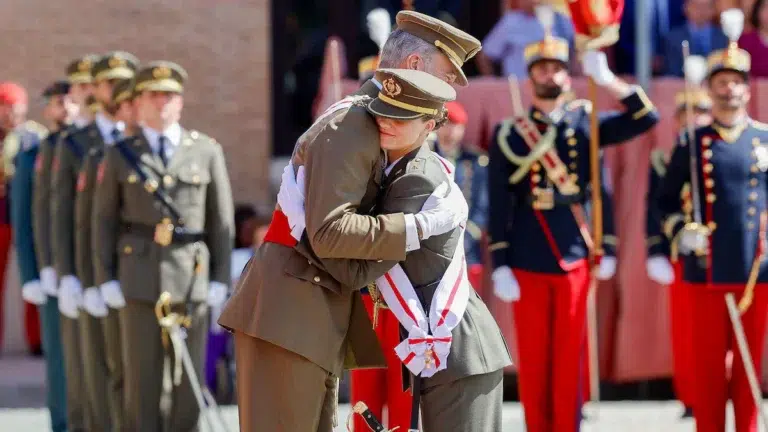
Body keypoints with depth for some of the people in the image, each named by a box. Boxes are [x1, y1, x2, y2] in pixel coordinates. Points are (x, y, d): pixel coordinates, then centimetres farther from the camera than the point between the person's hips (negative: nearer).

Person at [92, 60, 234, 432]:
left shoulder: (207, 151, 7)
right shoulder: (119, 156, 7)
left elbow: (222, 220, 6)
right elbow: (103, 220, 6)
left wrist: (220, 279, 0)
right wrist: (106, 279, -1)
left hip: (192, 277, 0)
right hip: (139, 280, 0)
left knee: (189, 373, 1)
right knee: (141, 373, -1)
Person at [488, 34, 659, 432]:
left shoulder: (585, 123, 7)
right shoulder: (508, 134, 2)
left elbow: (647, 118, -2)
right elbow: (498, 205, 0)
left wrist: (606, 80, -10)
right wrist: (499, 266, -5)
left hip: (575, 260, 1)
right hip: (527, 264, -1)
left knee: (569, 361, 2)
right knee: (533, 362, 3)